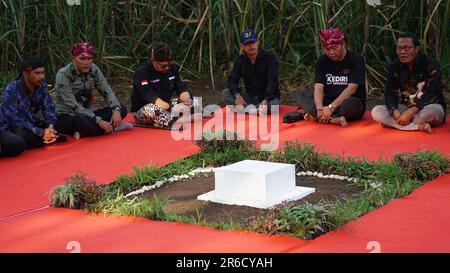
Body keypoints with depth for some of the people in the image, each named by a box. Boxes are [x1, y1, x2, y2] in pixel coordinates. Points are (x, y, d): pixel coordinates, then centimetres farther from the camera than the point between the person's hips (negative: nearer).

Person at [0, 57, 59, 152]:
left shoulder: (42, 87, -2)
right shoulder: (12, 90, -20)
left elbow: (49, 109, -7)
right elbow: (14, 119, -25)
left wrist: (51, 127, -29)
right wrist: (40, 132, -31)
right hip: (8, 130, -6)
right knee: (17, 144, -38)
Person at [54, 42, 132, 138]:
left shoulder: (93, 69, -2)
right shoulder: (63, 75, -19)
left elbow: (107, 91, 0)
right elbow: (73, 105, -24)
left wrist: (116, 110, -21)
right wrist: (98, 121, -30)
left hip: (87, 112, 6)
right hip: (66, 116, -6)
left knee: (122, 109, -10)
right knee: (82, 122, -40)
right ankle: (113, 127, -19)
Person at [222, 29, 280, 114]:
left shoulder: (270, 58, -11)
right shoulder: (240, 60, 3)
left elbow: (272, 83, -20)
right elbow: (232, 80, -6)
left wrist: (265, 101, -37)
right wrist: (238, 96, -28)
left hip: (268, 97, -4)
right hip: (250, 97, 4)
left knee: (273, 105, -39)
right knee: (225, 93, -19)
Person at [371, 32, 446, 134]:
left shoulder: (431, 64, -15)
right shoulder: (394, 66, 0)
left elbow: (431, 95, -22)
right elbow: (390, 93, -3)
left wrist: (410, 112, -32)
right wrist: (394, 111, -26)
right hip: (405, 108, 5)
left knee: (433, 111, -40)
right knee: (376, 111, -21)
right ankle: (419, 126, -28)